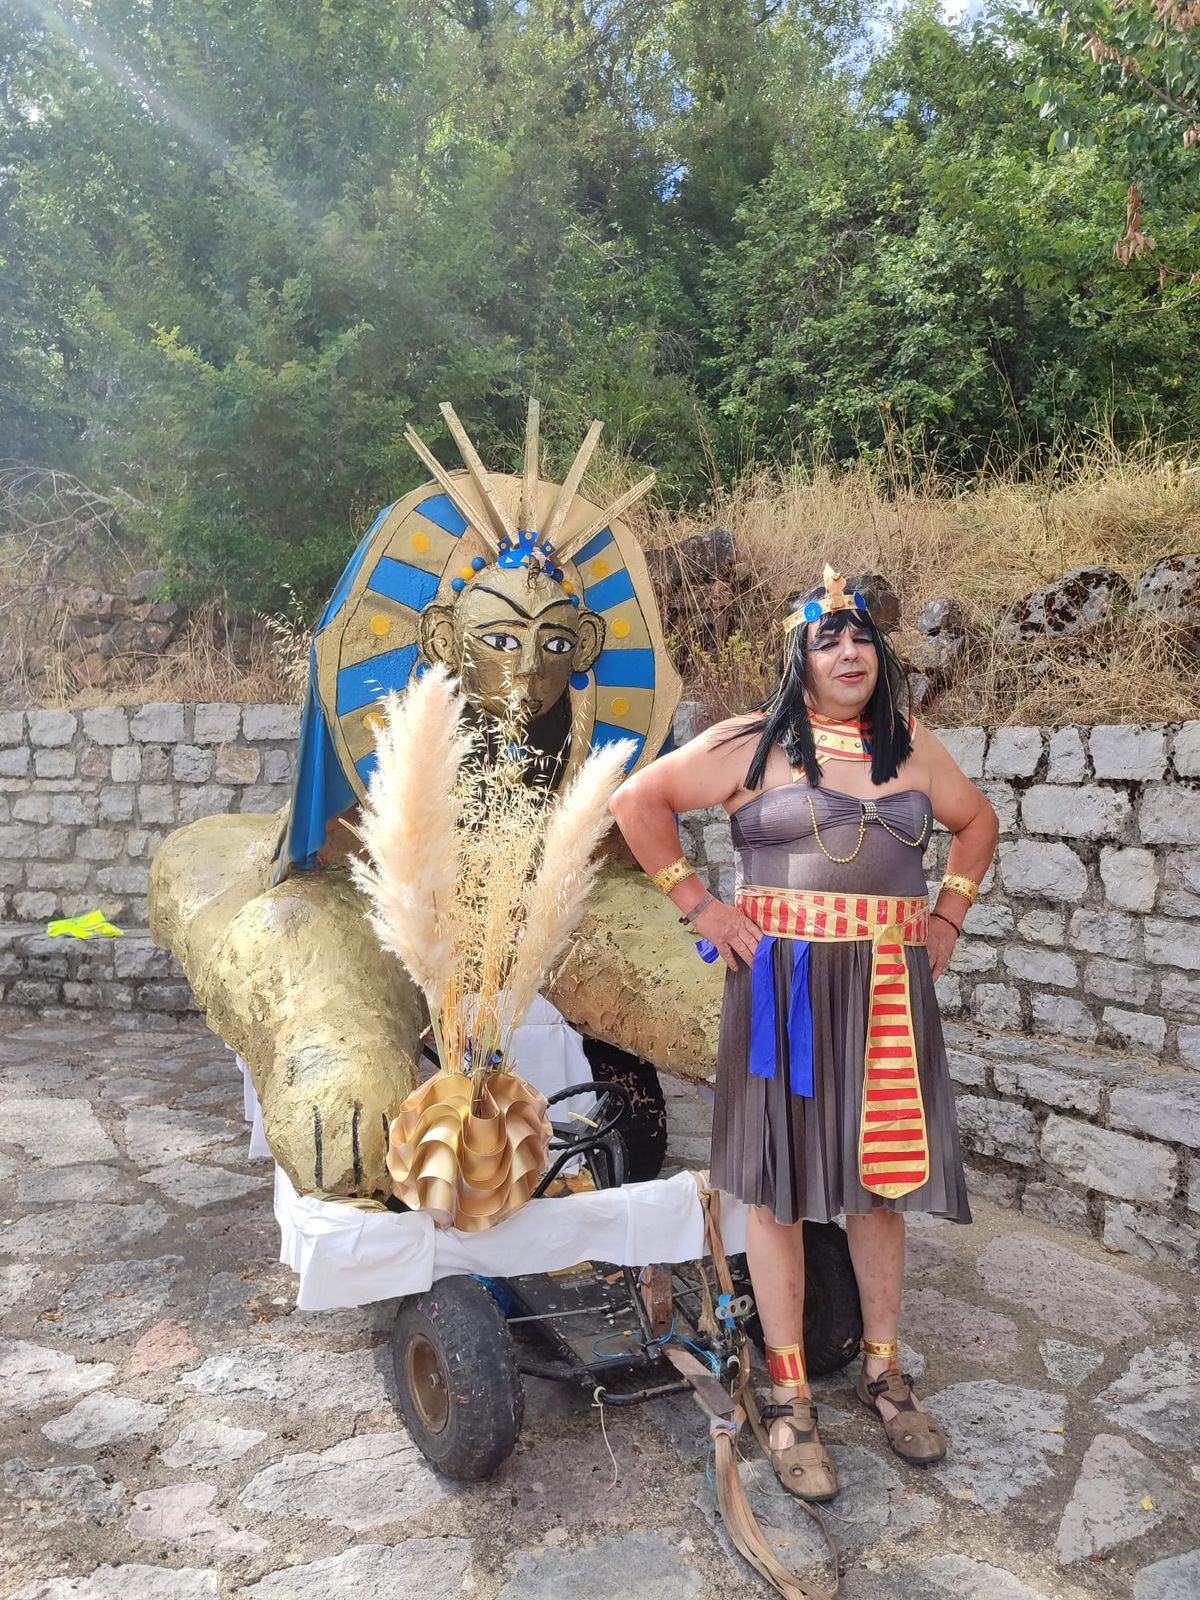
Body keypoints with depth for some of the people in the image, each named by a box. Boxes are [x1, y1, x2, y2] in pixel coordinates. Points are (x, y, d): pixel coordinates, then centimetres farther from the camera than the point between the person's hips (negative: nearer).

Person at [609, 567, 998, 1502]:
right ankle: (790, 1397, 19)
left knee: (881, 1179, 13)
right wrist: (697, 905, -6)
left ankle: (884, 1372, 32)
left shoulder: (914, 749, 9)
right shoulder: (754, 744, -3)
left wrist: (949, 913, 12)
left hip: (888, 993, 4)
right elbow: (640, 800, -2)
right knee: (778, 1185, 4)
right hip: (781, 986, -3)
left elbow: (978, 822, 24)